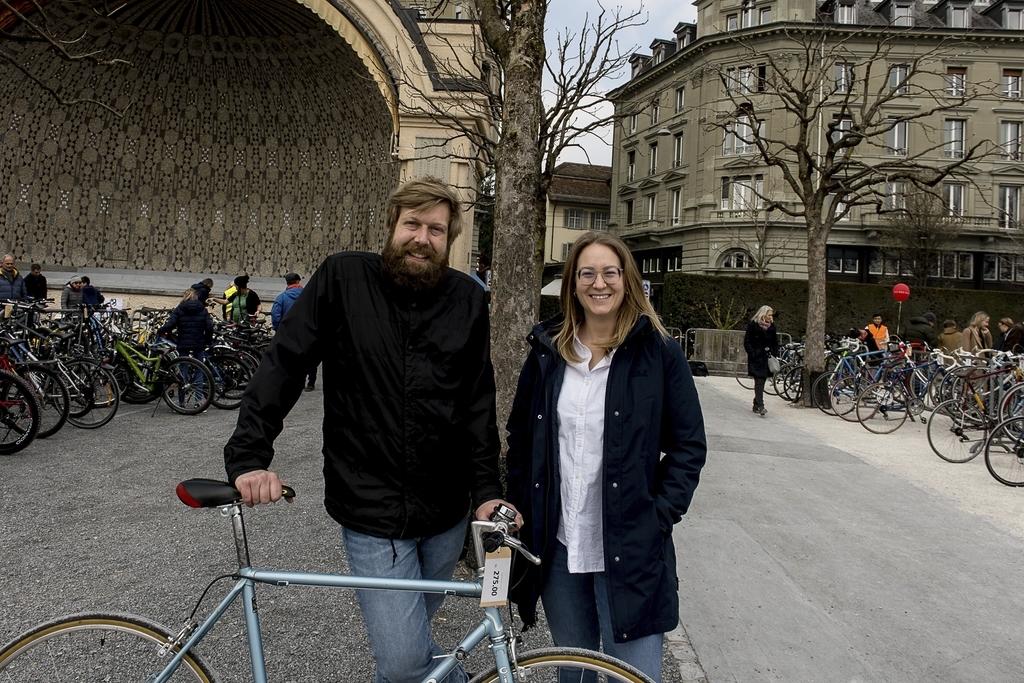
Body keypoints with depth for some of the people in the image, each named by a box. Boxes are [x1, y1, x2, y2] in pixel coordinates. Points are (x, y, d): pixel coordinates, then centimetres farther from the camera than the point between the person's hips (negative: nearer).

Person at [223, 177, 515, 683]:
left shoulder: (467, 299, -1)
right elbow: (282, 366, -6)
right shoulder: (343, 277, -7)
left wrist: (487, 488, -6)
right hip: (372, 513, -2)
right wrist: (248, 455, -16)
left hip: (446, 513, 3)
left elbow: (478, 404, 1)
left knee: (408, 636, 22)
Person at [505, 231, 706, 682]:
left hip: (629, 551, -3)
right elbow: (519, 436, 11)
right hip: (558, 546, 4)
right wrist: (521, 507, 4)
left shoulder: (659, 352, -4)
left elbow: (689, 445, -2)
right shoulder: (547, 351, 5)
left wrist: (658, 518, -10)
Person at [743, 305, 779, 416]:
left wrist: (774, 353, 6)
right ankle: (760, 405, -19)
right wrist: (753, 354, -14)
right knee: (759, 380, -13)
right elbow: (747, 342, -6)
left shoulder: (771, 326, 11)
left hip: (766, 357, 5)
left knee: (761, 380, 8)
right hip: (756, 357, -5)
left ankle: (756, 404, 18)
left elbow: (775, 342, 19)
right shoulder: (753, 325, -6)